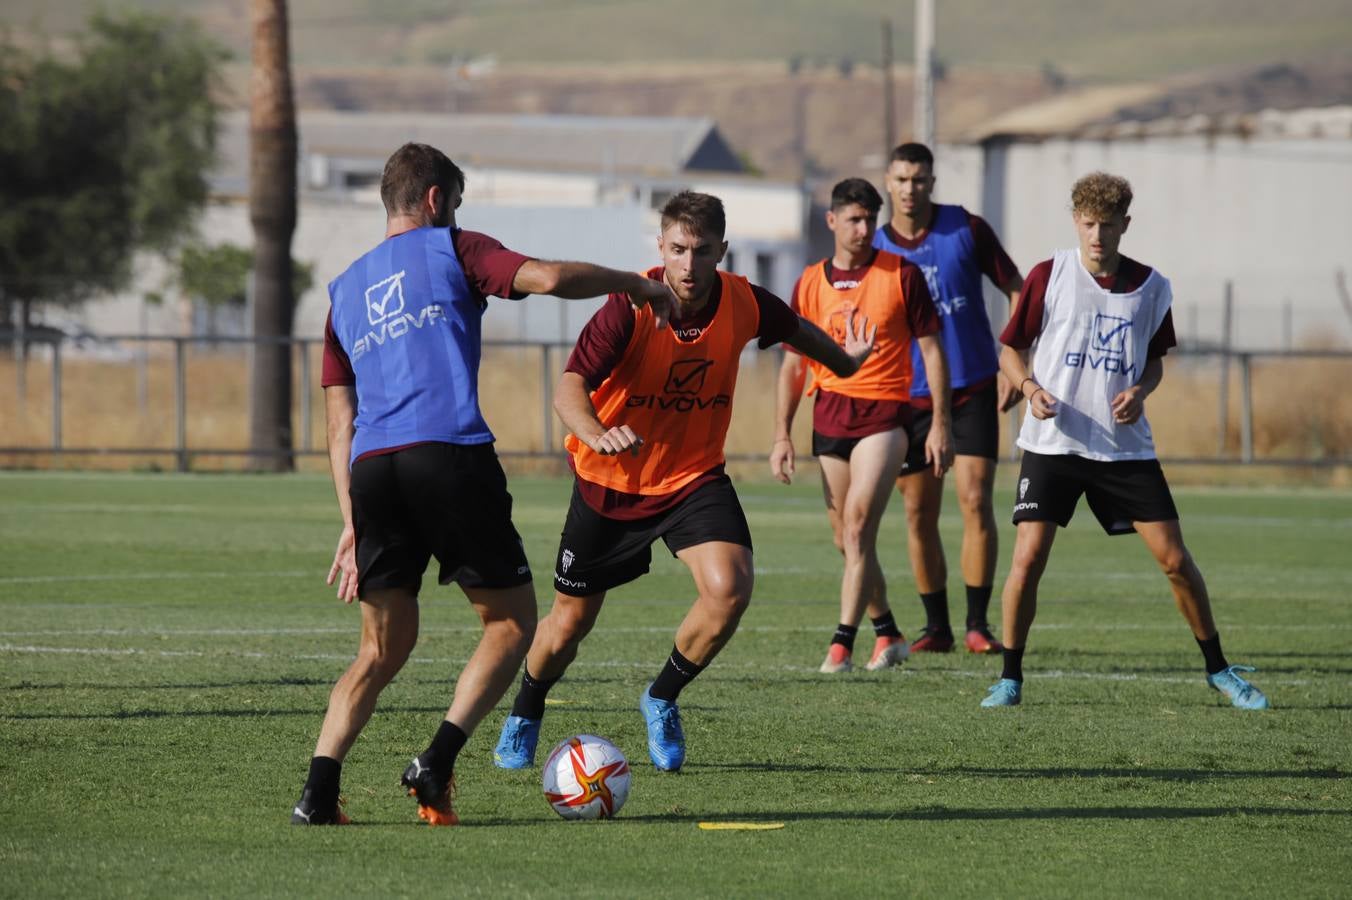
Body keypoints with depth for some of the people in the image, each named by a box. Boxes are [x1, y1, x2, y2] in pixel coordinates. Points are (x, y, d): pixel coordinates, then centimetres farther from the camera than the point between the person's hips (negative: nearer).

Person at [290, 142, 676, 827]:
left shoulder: (344, 290, 25)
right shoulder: (450, 250, 11)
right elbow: (546, 278, -6)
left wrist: (353, 522, 21)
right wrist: (637, 284, 8)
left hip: (371, 468, 5)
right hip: (450, 455, -5)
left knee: (383, 649, 13)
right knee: (511, 620, 8)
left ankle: (318, 790, -5)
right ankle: (437, 763, -10)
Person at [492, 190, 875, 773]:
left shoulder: (744, 304, -14)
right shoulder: (631, 308, -25)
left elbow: (795, 330, 11)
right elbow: (569, 388, -36)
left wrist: (845, 362, 29)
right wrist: (598, 435, -57)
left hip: (694, 475, 2)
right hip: (611, 481, -2)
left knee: (729, 588, -23)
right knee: (571, 620, 10)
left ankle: (663, 699, 5)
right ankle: (525, 716, 41)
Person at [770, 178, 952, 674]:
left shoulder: (901, 275, -1)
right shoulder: (810, 283, 8)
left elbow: (931, 350, 1)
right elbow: (793, 364, 13)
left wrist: (940, 424, -4)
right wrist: (782, 434, 7)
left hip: (884, 413, -4)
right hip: (830, 414, 4)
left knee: (857, 527, -17)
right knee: (846, 540, 10)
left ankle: (842, 645, -18)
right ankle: (887, 633, 28)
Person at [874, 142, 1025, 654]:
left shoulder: (966, 229, -3)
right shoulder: (875, 250, 2)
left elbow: (1017, 290, 3)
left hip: (973, 392, -2)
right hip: (910, 397, 2)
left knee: (976, 502, -11)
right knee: (919, 515, 1)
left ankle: (978, 624, -4)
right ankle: (937, 627, 11)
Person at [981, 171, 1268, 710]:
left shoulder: (1151, 288, 3)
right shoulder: (1048, 277, -3)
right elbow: (1011, 350, 5)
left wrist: (1141, 390, -6)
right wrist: (1030, 388, -16)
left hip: (1125, 445, 2)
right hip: (1052, 443, -2)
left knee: (1174, 558, -2)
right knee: (1028, 558, -12)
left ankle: (1218, 670, 14)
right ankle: (1010, 678, 3)